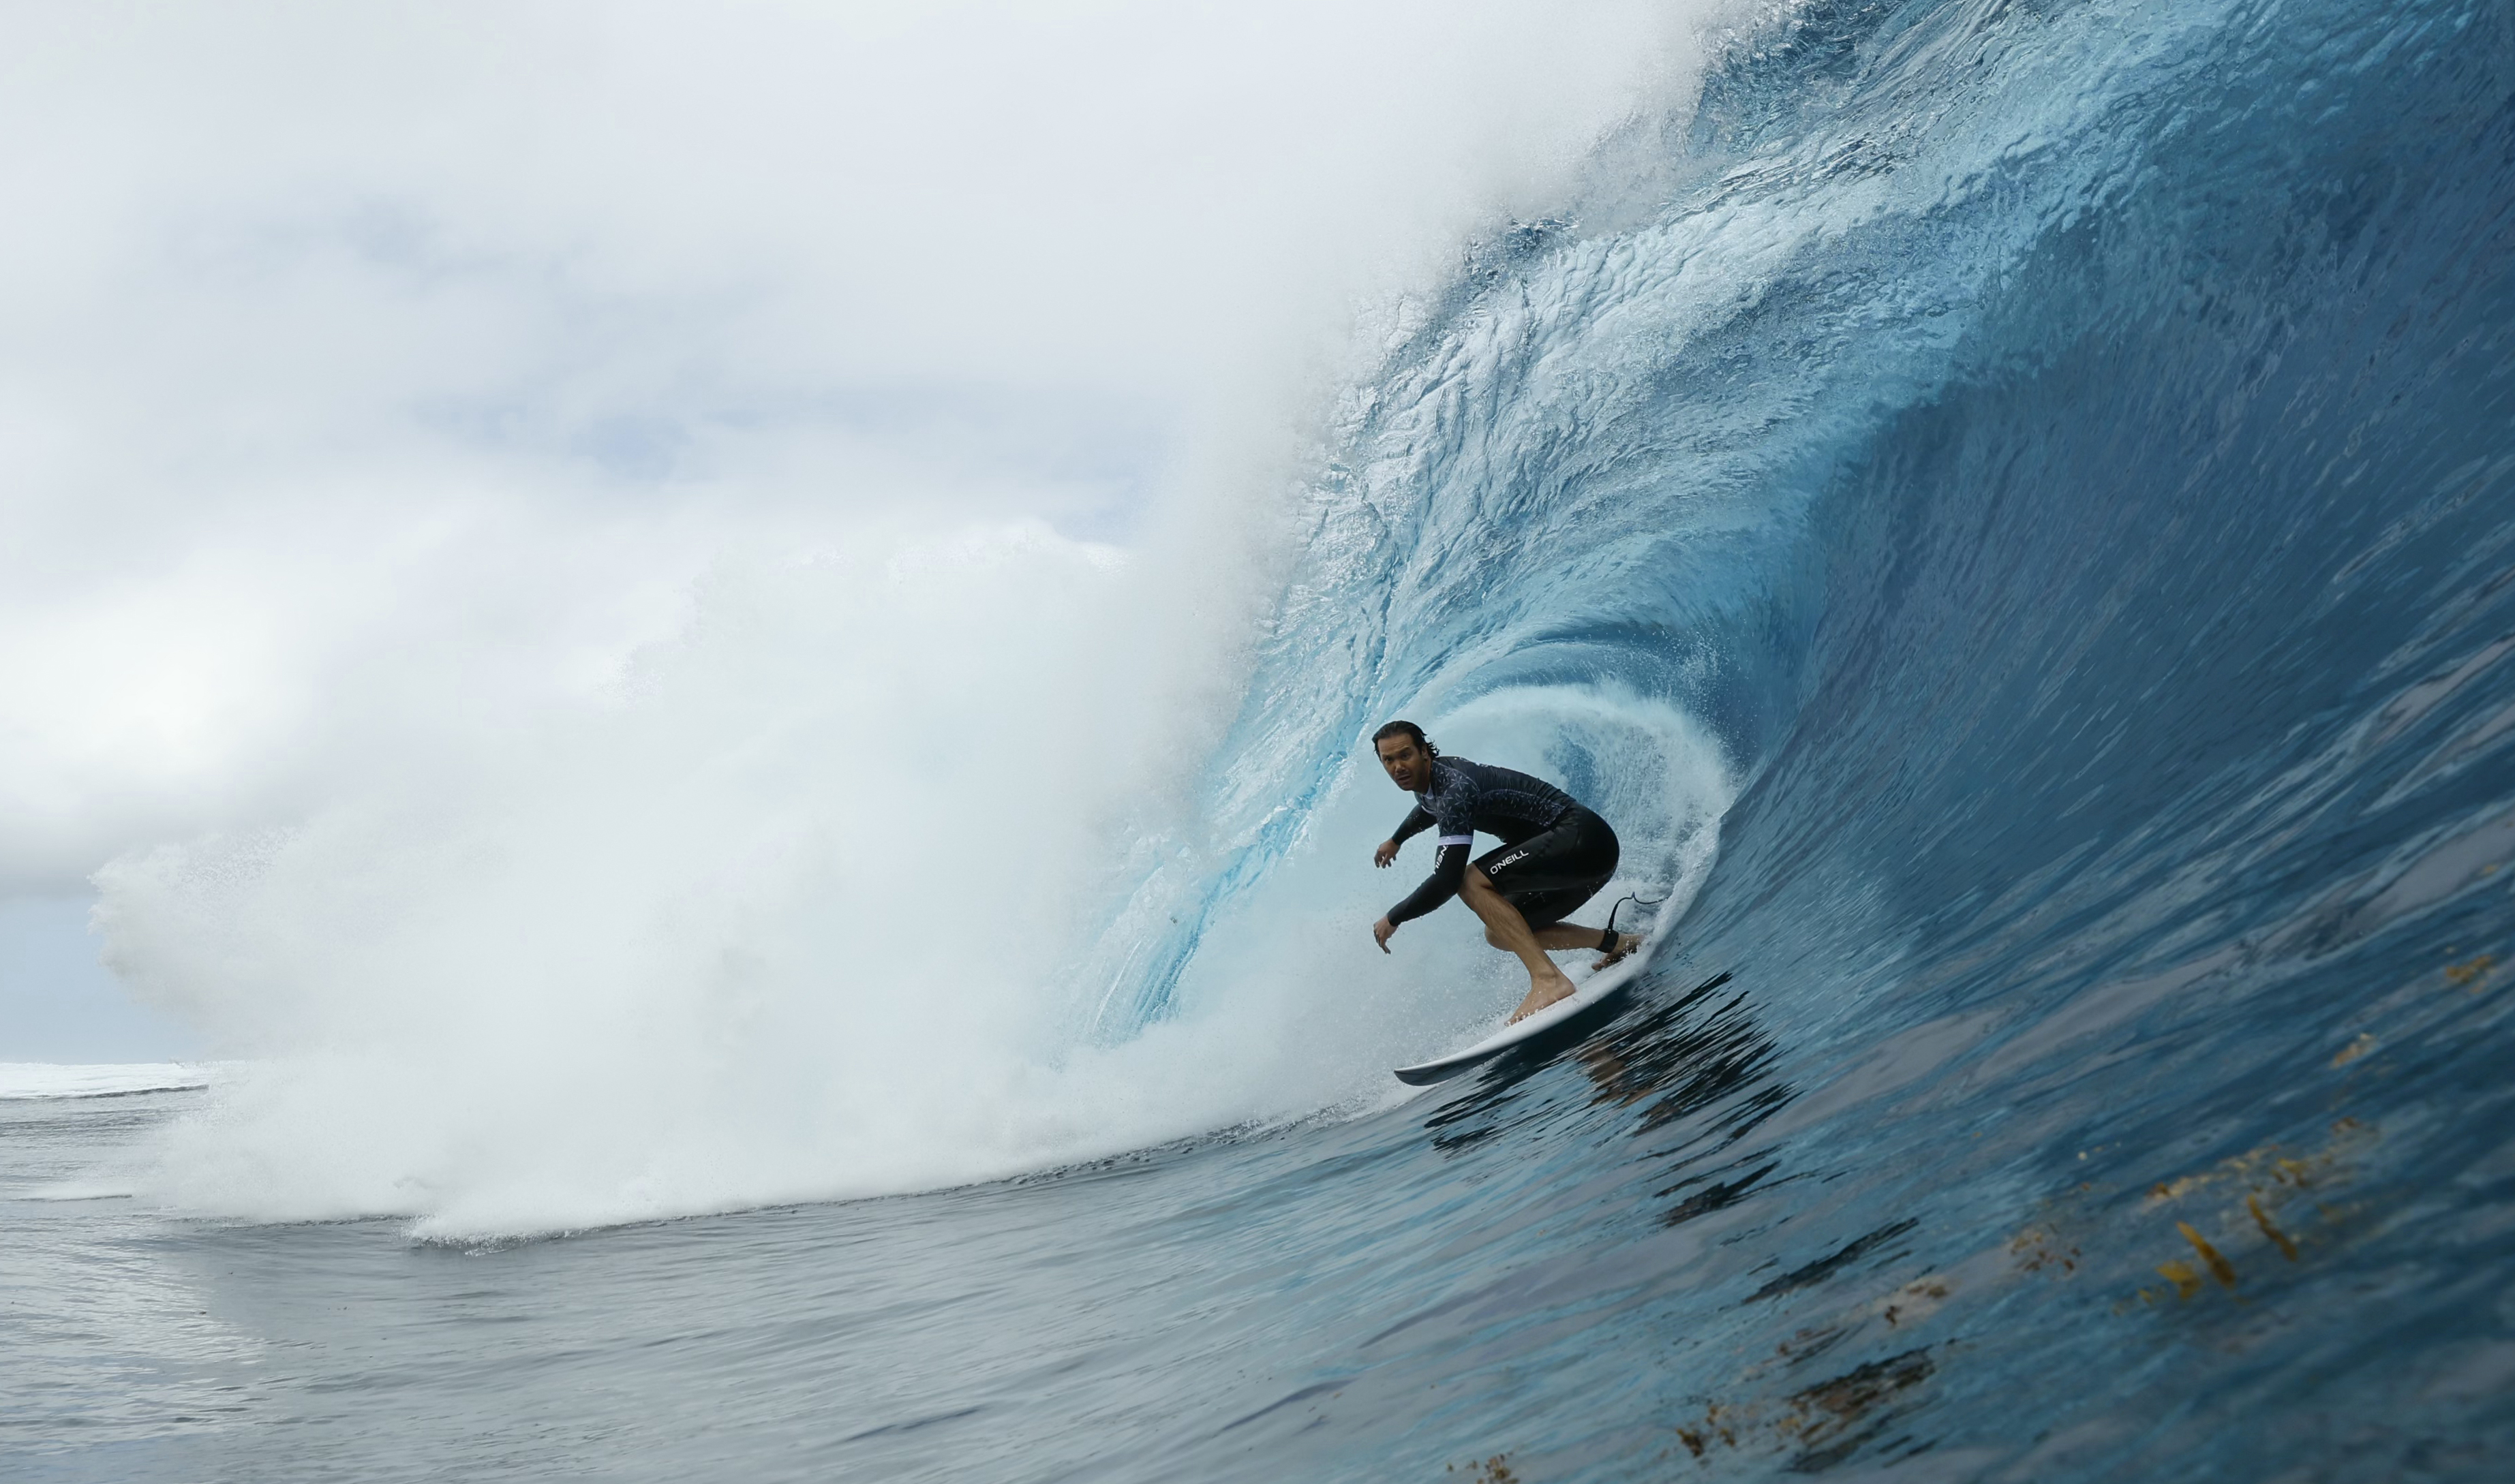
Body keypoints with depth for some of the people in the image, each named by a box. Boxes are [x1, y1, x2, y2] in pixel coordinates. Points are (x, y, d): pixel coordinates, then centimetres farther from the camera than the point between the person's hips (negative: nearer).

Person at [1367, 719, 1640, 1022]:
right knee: (1500, 934, 14)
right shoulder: (1433, 776, 8)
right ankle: (1618, 942, 15)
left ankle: (1548, 980, -28)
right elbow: (1430, 807, 37)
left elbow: (1446, 882, -27)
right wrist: (1395, 841, 52)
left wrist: (1392, 919, -14)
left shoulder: (1454, 789, -21)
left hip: (1579, 836, -10)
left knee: (1471, 882, -22)